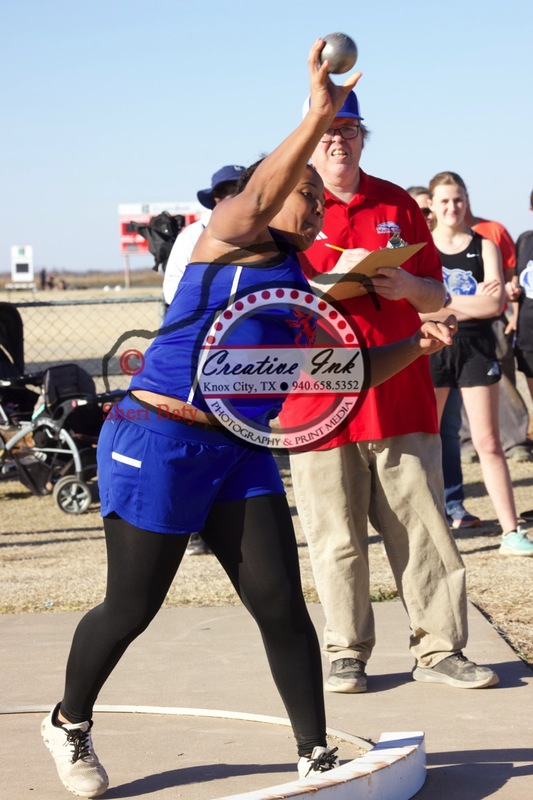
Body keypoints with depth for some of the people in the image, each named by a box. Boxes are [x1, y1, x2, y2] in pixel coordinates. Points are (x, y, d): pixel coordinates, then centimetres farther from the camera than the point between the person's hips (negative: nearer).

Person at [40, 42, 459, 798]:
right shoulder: (228, 239, -5)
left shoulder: (300, 286, 16)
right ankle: (70, 723, 27)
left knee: (281, 605, -3)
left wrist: (414, 345, 3)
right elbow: (257, 197, -27)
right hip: (159, 442, -6)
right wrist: (318, 118, -41)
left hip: (242, 452, 7)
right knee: (131, 608, 3)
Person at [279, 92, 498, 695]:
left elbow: (437, 295, 14)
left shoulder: (397, 204, 13)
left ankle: (438, 648, 7)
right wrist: (332, 278, -17)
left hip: (400, 392, 2)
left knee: (421, 526, 1)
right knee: (337, 537, 0)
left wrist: (407, 287, -8)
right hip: (318, 394, -2)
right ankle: (346, 653, 11)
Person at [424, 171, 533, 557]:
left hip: (476, 347, 1)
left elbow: (496, 303, -6)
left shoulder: (484, 246, 6)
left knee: (489, 443, 2)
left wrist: (444, 301, -11)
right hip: (432, 347, 0)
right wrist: (473, 299, -11)